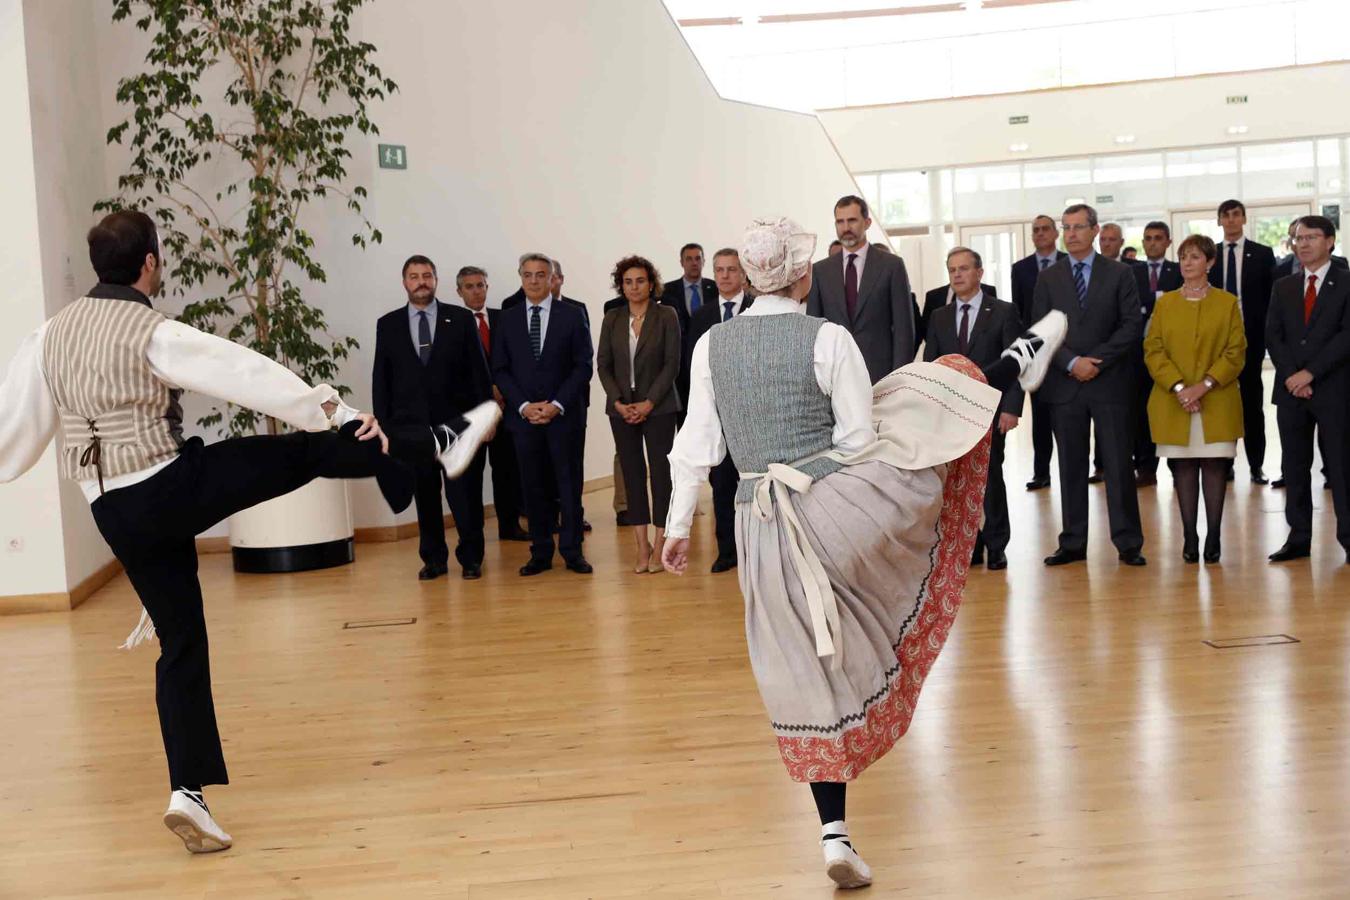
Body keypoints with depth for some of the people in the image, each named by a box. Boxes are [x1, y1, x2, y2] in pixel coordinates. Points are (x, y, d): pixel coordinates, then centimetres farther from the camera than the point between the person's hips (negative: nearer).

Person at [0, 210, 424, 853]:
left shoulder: (52, 333, 6)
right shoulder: (155, 334, -13)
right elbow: (253, 377, -17)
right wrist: (343, 415, -17)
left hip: (115, 513, 7)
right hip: (171, 487, -6)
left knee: (181, 642, 11)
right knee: (308, 451, 8)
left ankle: (189, 793, 10)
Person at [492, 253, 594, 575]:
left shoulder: (571, 316, 2)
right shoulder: (508, 319, 8)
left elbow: (583, 366, -1)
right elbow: (500, 370, 6)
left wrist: (557, 405, -10)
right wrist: (524, 405, -7)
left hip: (562, 413, -2)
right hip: (523, 415, 2)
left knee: (567, 482, 0)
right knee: (534, 485, 4)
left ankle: (572, 551, 6)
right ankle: (540, 553, 10)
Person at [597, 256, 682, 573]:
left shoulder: (666, 316, -1)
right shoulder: (612, 319, 7)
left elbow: (672, 363, -6)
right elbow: (603, 364, 6)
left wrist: (649, 403, -12)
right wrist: (619, 402, -7)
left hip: (658, 406, -3)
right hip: (622, 407, 3)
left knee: (661, 470, -4)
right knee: (632, 473, 2)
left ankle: (660, 547, 2)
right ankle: (642, 547, 6)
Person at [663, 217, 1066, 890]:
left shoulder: (711, 344, 3)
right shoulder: (828, 339, -8)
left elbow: (697, 445, 4)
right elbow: (860, 441, -6)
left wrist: (678, 525, 13)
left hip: (762, 530, 4)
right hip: (837, 502, -4)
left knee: (812, 677, 14)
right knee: (935, 387, 17)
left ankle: (834, 836, 16)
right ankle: (1019, 361, 47)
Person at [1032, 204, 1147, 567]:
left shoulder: (1119, 274, 5)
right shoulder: (1048, 278, 10)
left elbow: (1132, 325, -2)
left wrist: (1097, 360, -11)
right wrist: (1072, 362, -10)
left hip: (1110, 382, -2)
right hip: (1065, 384, 2)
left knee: (1118, 465, -2)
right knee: (1071, 467, 5)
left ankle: (1128, 543, 3)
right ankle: (1073, 543, 10)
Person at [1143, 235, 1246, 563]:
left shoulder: (1228, 303, 4)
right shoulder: (1165, 303, 8)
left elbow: (1236, 352, -1)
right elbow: (1153, 350, 1)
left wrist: (1204, 385, -14)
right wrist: (1178, 388, -12)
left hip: (1217, 402, -1)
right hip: (1173, 402, 1)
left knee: (1215, 465, -1)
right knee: (1183, 466, 1)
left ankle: (1213, 537, 5)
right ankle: (1189, 537, 6)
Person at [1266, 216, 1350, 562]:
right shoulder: (1283, 288, 14)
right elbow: (1273, 336, 7)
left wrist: (1310, 373, -14)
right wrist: (1291, 376, -8)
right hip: (1291, 389, 4)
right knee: (1294, 467, 6)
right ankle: (1299, 538, 11)